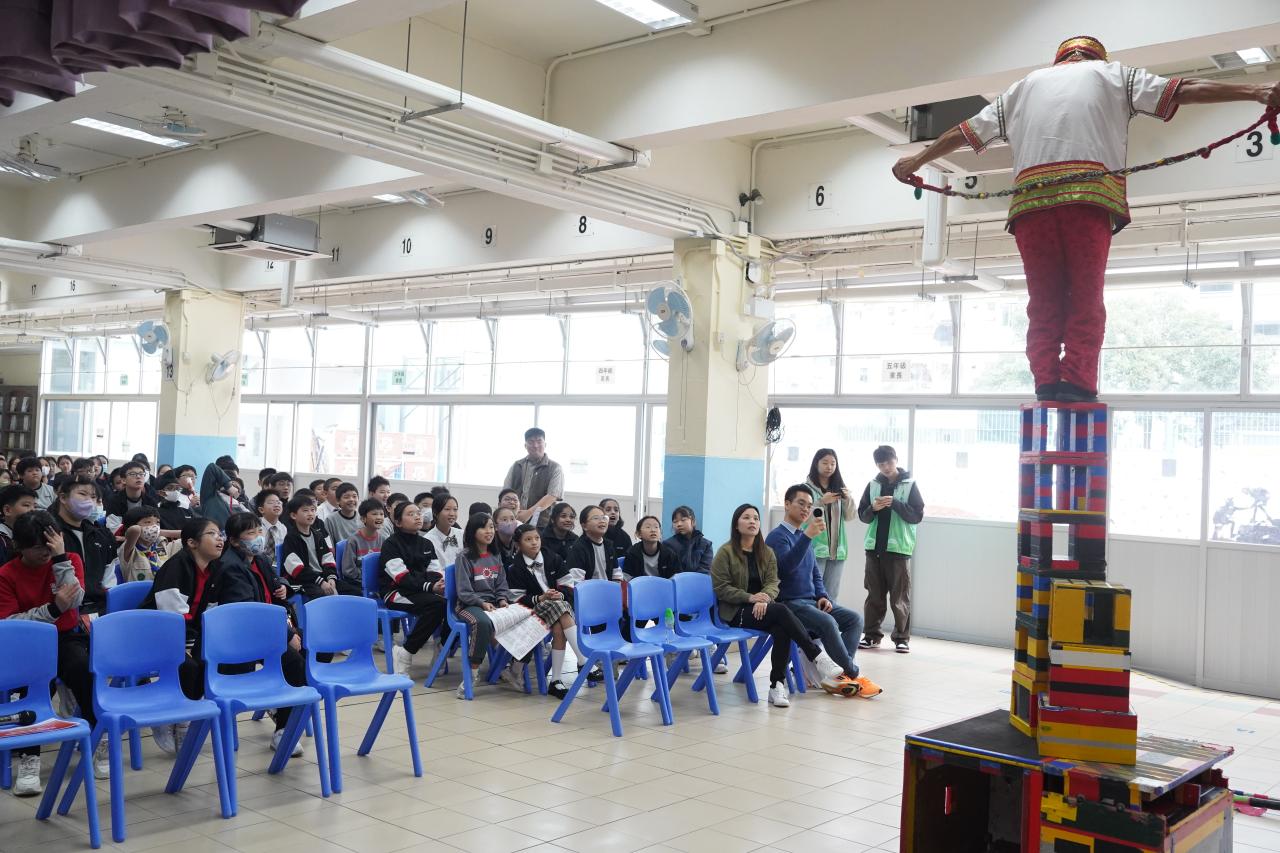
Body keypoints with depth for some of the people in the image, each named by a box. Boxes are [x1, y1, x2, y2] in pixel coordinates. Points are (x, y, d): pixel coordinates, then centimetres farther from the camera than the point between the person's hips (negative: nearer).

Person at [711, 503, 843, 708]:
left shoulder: (767, 552, 12)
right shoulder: (726, 552, -3)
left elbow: (773, 583, 3)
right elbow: (721, 588, -8)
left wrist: (764, 599, -21)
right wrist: (750, 598, -20)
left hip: (762, 608, 5)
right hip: (736, 611, -5)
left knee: (782, 631, -30)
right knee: (781, 611, -31)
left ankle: (777, 686, -27)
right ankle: (817, 656, -29)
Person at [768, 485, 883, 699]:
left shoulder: (804, 536, 18)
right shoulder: (777, 536, -7)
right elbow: (786, 565, -28)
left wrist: (823, 596, 4)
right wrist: (807, 536, -37)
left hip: (811, 601, 8)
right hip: (790, 603, -8)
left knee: (854, 618, -10)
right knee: (828, 622, -31)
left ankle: (842, 674, -21)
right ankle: (854, 675, -17)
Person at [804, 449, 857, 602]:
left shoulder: (839, 487, 13)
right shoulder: (807, 488, -4)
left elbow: (850, 516, 9)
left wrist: (849, 499, -8)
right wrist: (822, 502, -21)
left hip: (837, 549, 5)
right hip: (814, 548, -5)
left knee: (832, 597, 9)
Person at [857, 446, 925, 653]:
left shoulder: (909, 485, 0)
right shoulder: (873, 485, 10)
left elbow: (918, 515, -5)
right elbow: (863, 515, 11)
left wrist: (895, 503, -16)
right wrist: (873, 508, -10)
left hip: (899, 548, -3)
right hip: (874, 547, 3)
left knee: (900, 597, -1)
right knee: (874, 595, 7)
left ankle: (902, 638, 6)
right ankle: (872, 635, 13)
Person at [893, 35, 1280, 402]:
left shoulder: (1026, 85, 29)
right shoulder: (1109, 74, 21)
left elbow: (966, 131, 31)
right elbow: (1180, 91, 11)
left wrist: (918, 160, 40)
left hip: (1031, 199, 3)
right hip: (1088, 196, -2)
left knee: (1044, 301, 5)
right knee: (1085, 299, -2)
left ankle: (1047, 384, -5)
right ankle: (1077, 384, -13)